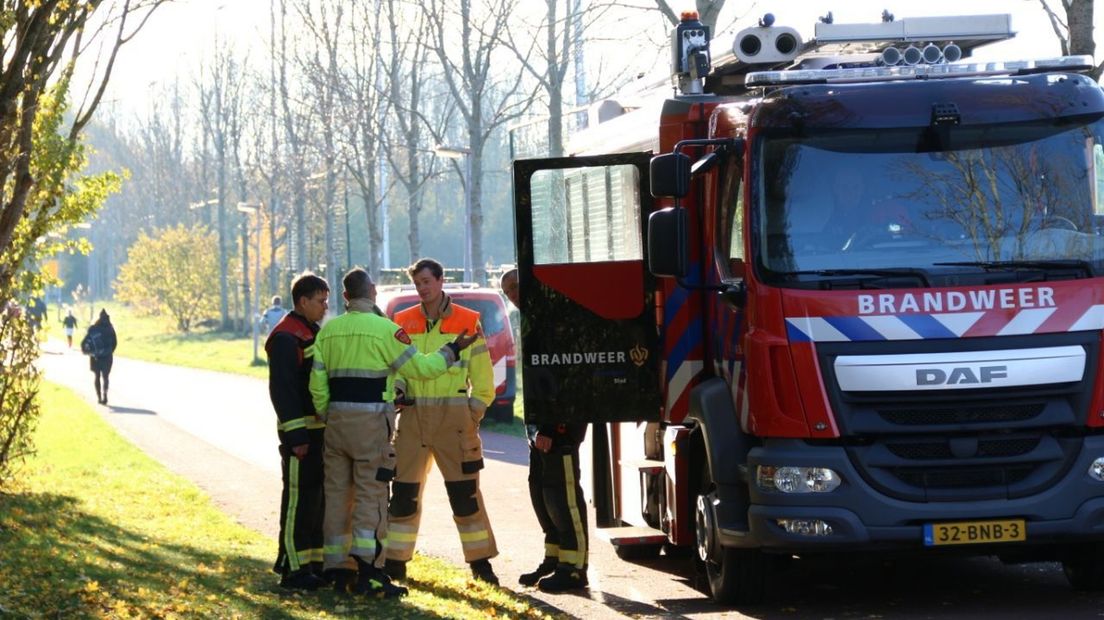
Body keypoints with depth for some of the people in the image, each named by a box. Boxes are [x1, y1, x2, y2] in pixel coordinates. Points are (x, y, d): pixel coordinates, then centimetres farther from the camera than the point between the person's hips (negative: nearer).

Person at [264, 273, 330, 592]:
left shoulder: (313, 333, 18)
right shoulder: (286, 337, -13)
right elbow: (283, 389, -19)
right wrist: (296, 436, -23)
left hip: (320, 430, 10)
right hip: (301, 432, -10)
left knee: (318, 497, 13)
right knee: (299, 499, -8)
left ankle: (314, 562, 20)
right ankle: (293, 569, -7)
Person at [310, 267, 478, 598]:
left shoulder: (328, 331, 8)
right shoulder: (383, 329, -9)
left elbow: (317, 383, 7)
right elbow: (420, 367, -6)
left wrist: (327, 417, 17)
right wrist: (452, 350, 7)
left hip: (337, 420, 5)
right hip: (372, 420, -5)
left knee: (337, 494, 10)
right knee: (370, 495, -5)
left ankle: (339, 571, 13)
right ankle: (368, 573, -10)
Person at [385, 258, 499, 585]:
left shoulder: (468, 322, 1)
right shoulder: (403, 322, 8)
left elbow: (482, 378, 4)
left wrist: (473, 414, -2)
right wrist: (398, 390, -8)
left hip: (453, 417, -2)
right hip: (413, 416, 3)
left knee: (465, 493, -1)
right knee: (403, 492, 2)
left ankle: (481, 562, 6)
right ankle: (395, 562, 9)